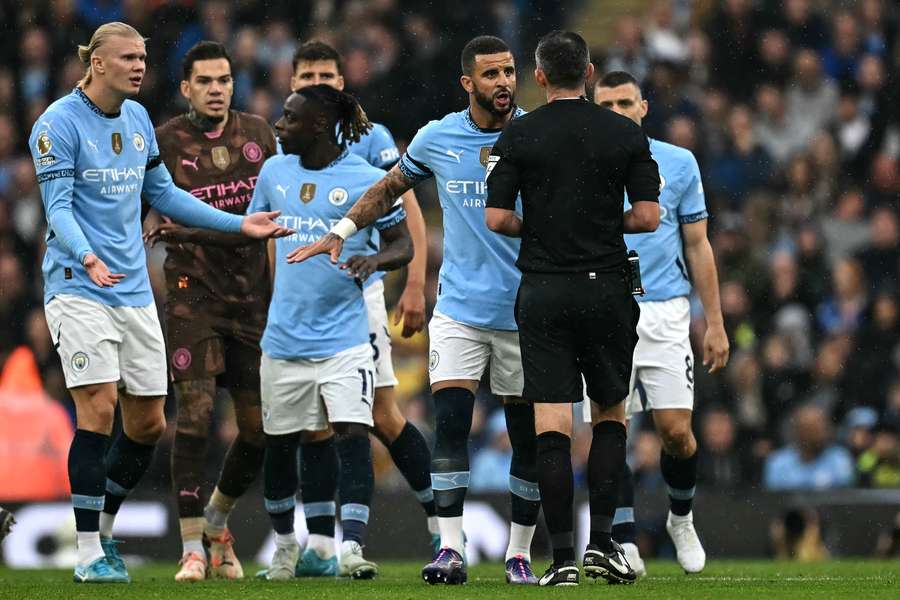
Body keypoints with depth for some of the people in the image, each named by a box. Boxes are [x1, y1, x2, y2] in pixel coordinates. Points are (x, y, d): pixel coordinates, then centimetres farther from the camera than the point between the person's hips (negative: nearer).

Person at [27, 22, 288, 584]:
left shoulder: (137, 118, 12)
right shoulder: (60, 123, -9)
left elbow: (163, 194, 22)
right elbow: (58, 206, -15)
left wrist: (239, 223, 20)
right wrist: (88, 258, -33)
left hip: (134, 290, 7)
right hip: (78, 286, -7)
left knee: (149, 422, 5)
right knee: (99, 408, -16)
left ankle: (103, 529, 25)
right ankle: (90, 554, -9)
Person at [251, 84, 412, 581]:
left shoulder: (366, 180, -6)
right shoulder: (274, 172, 7)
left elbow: (403, 245, -1)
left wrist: (375, 259, -23)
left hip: (344, 338, -4)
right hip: (284, 336, 5)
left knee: (353, 435, -16)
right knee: (279, 442, 11)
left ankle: (352, 547, -17)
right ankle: (284, 543, 28)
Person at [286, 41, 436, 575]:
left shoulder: (371, 139, -1)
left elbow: (410, 214, -3)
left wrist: (415, 286, -12)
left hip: (359, 294, -4)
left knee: (383, 416, -7)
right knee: (314, 425, 1)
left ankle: (444, 524, 6)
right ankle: (321, 547, 4)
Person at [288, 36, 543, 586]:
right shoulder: (438, 138, 3)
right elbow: (391, 188, 20)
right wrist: (342, 231, 15)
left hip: (525, 311, -1)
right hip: (460, 308, 1)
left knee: (527, 434, 3)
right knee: (450, 421, -12)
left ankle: (520, 551, 15)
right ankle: (451, 550, -12)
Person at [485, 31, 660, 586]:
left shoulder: (518, 135, -2)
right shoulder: (627, 134, 0)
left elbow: (496, 218, -6)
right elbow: (648, 216, -5)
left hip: (543, 293, 0)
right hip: (607, 289, 1)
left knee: (552, 428, -1)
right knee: (612, 414, 15)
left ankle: (563, 557, -5)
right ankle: (602, 541, 5)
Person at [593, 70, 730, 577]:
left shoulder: (678, 164, 5)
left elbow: (698, 247, 9)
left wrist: (715, 323, 6)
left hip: (665, 313, 0)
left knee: (677, 431, -4)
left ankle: (682, 518, 22)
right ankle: (625, 543, 0)